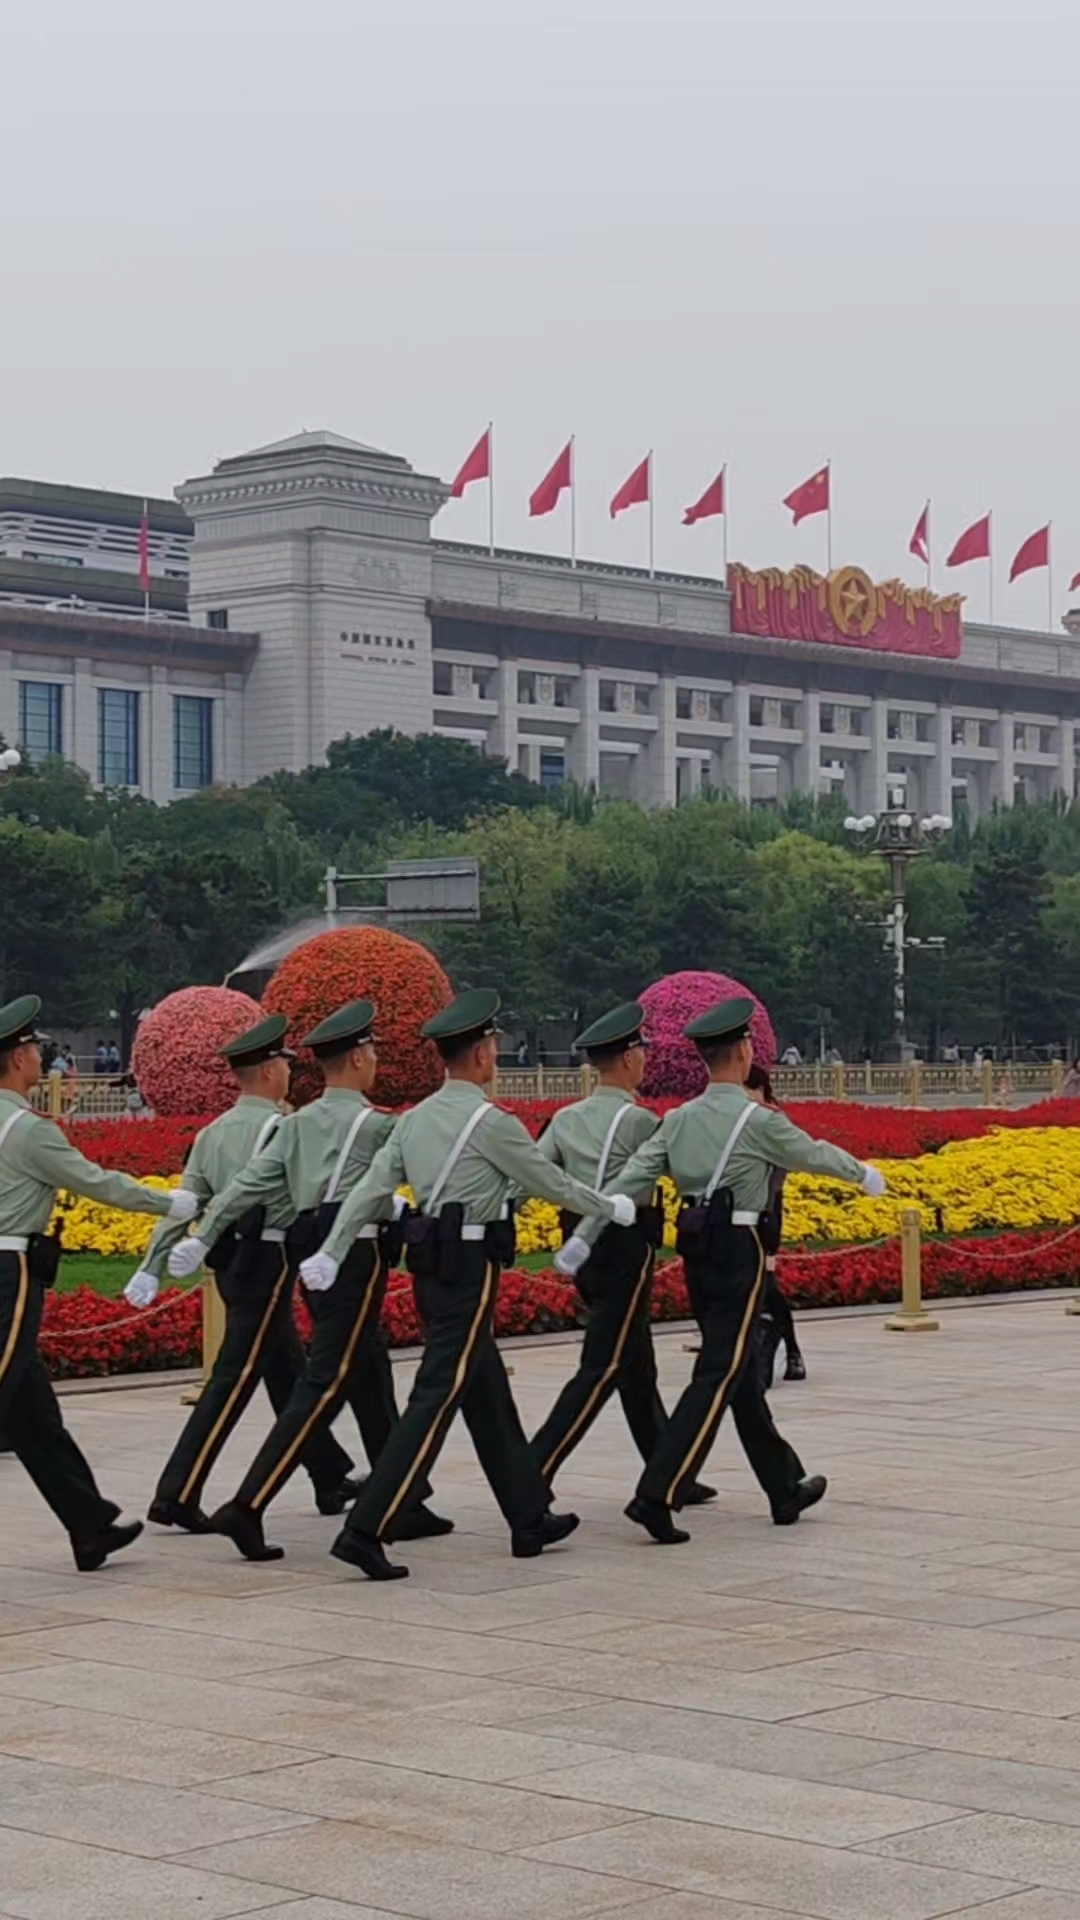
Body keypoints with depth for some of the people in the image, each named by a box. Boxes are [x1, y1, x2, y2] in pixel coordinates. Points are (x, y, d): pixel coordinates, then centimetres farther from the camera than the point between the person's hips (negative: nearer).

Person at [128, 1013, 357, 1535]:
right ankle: (177, 1495, -9)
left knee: (288, 1372, 17)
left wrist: (151, 1270, 4)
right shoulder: (280, 1128, -13)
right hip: (266, 1261, -9)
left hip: (231, 1260, 9)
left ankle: (331, 1478, 29)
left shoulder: (212, 1133, 9)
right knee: (234, 1378, -7)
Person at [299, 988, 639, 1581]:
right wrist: (612, 1209, 13)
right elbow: (551, 1182, -2)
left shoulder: (415, 1119, 9)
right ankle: (365, 1531, -15)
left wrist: (330, 1254, 6)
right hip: (470, 1269, -8)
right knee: (437, 1399, -9)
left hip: (432, 1267, 9)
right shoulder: (489, 1122, -12)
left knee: (487, 1393, 16)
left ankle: (529, 1520, 26)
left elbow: (371, 1189, 6)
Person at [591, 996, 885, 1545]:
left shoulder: (678, 1120, 6)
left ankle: (785, 1487, 27)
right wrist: (863, 1173, 24)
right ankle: (657, 1495, -17)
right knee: (719, 1376, -7)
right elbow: (813, 1154, 6)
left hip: (697, 1251, 7)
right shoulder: (757, 1121, -10)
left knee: (741, 1373, 15)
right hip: (739, 1252, -7)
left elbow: (631, 1179, 0)